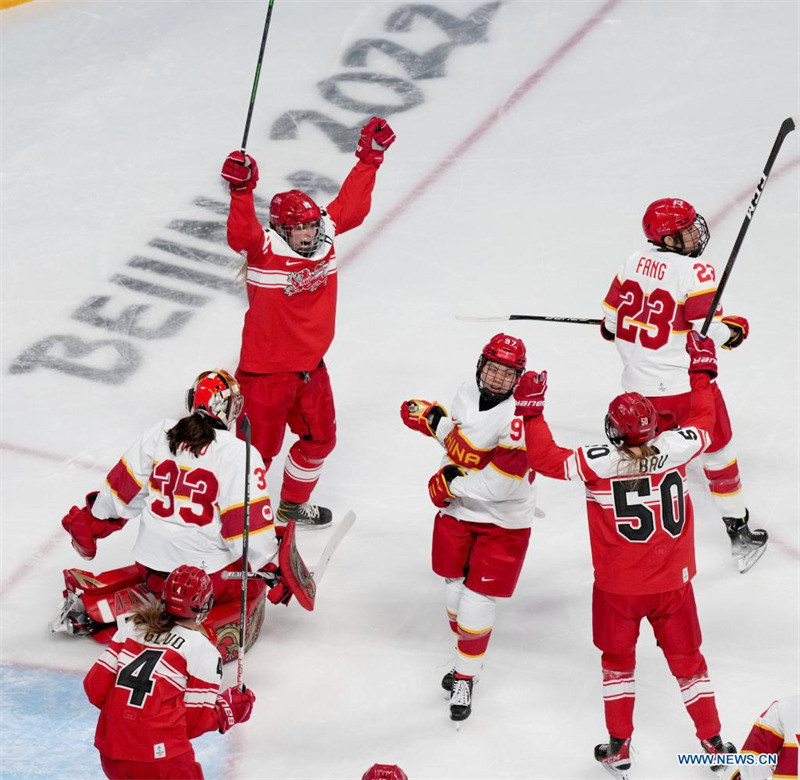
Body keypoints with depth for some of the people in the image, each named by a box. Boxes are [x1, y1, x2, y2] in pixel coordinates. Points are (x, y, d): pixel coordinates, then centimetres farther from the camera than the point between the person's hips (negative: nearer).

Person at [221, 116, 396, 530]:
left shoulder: (325, 235, -4)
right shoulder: (264, 250, -22)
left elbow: (350, 205, 8)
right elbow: (241, 234, -41)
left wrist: (369, 158, 6)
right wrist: (242, 191, -56)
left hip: (310, 365, 8)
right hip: (266, 368, -8)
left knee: (320, 438, 23)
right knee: (258, 448, -1)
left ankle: (293, 504, 45)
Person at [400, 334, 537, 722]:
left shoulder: (519, 416, -26)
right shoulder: (468, 392, -3)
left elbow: (498, 484, -30)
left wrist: (449, 482, -19)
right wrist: (434, 419, -2)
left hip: (502, 521, -7)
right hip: (458, 511, 7)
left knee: (477, 601, -3)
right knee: (455, 586, 18)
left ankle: (465, 679, 15)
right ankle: (467, 657, 42)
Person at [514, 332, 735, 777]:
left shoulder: (598, 464, -22)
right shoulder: (676, 449, -14)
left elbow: (545, 458, -17)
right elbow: (705, 424, 6)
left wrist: (532, 410, -8)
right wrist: (703, 371, 17)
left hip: (618, 589, -2)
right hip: (673, 583, 2)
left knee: (618, 661, 20)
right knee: (687, 660, 17)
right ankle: (714, 744, 23)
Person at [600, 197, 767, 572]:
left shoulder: (635, 261, 0)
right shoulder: (695, 272, -19)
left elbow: (611, 316, 7)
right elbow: (709, 329, -21)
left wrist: (610, 328, 30)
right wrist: (737, 329, -1)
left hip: (640, 385, 6)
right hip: (687, 386, -6)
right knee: (718, 453, 12)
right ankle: (739, 533, 19)